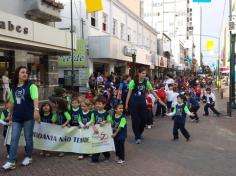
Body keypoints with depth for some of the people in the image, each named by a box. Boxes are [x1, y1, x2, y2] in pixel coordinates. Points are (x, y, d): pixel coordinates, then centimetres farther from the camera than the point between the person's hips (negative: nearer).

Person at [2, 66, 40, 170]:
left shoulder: (31, 86, -6)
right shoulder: (14, 88, 10)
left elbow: (35, 99, -19)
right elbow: (12, 102, 20)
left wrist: (36, 110, -33)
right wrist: (10, 114, 26)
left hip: (28, 116, -4)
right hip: (16, 117, 4)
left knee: (28, 138, 7)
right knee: (14, 139, 2)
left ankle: (29, 157, 24)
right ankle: (11, 162, 6)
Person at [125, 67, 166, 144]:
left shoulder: (146, 82, 1)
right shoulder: (133, 81, -11)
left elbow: (152, 91, 9)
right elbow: (129, 92, -10)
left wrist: (159, 99, 8)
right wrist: (126, 103, -11)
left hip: (142, 102, 4)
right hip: (134, 102, -4)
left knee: (143, 118, 5)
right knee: (135, 119, -1)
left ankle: (139, 134, 29)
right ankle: (137, 137, 9)